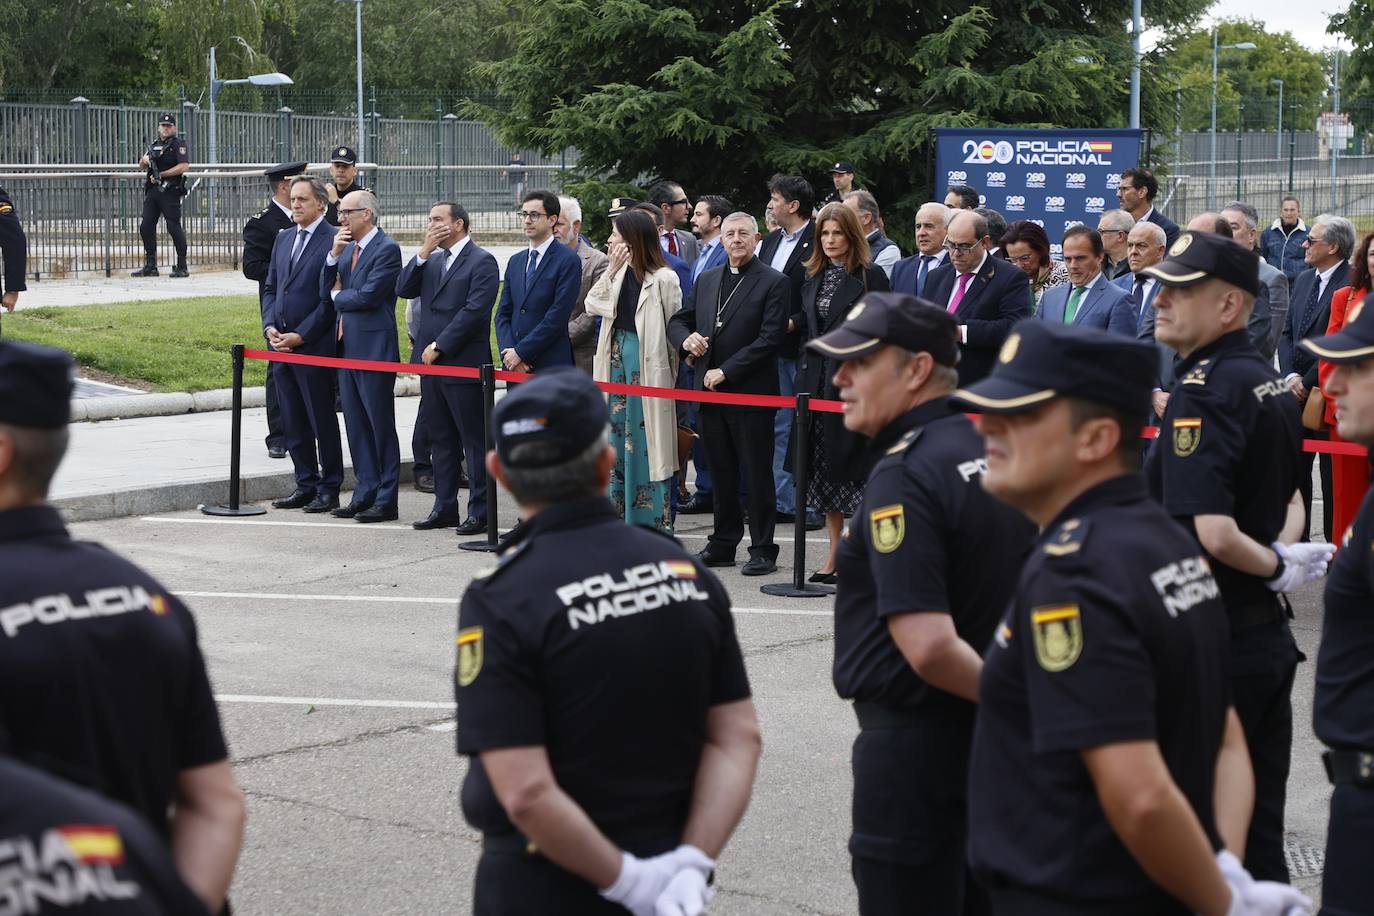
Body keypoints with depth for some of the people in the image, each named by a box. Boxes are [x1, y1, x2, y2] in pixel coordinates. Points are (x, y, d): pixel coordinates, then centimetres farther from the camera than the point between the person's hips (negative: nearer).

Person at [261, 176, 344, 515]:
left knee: (322, 420, 0)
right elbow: (270, 287, 18)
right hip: (281, 345, 7)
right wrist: (270, 327, 2)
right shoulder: (283, 238, 15)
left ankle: (329, 490, 7)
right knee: (293, 423, 11)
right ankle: (306, 485, 20)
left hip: (314, 347, -7)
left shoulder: (333, 241, -9)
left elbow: (331, 298, -13)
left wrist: (301, 335, -15)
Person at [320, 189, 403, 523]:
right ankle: (365, 493, 20)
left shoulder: (386, 249, -12)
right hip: (346, 346, 8)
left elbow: (367, 296, -20)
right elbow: (326, 292, 9)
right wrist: (333, 255, -4)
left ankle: (386, 501, 2)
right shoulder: (346, 248, 14)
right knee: (356, 427, 12)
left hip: (374, 348, -8)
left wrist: (338, 296, -2)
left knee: (381, 426, -2)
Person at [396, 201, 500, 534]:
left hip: (464, 364, -8)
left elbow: (475, 310, -16)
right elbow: (403, 289, 6)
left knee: (475, 441, -2)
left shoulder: (482, 261, -8)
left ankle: (480, 512, 2)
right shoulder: (432, 260, 16)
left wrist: (439, 346, -16)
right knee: (441, 440, 12)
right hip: (431, 363, 8)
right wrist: (423, 253, -4)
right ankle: (444, 508, 19)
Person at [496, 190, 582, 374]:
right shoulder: (515, 262, 17)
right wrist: (508, 351, -3)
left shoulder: (568, 261, -5)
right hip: (514, 367, 6)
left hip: (551, 368, -6)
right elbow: (503, 313, 14)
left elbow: (557, 317, -12)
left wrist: (521, 352, -11)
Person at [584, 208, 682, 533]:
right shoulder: (620, 272, 9)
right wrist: (612, 271, -4)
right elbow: (592, 305, 4)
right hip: (616, 357, 7)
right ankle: (620, 516, 20)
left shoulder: (663, 279, -12)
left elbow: (673, 327, -9)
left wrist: (665, 374, -9)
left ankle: (656, 525, 4)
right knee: (616, 439, 11)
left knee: (646, 443, -3)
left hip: (647, 364, -7)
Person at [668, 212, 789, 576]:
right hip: (711, 393, 6)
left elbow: (769, 339, -13)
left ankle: (762, 550, 7)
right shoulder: (706, 281, 14)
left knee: (757, 474, 0)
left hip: (751, 393, -6)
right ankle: (723, 544, 20)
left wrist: (725, 371, -15)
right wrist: (686, 339, -4)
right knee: (721, 473, 12)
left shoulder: (774, 282, -5)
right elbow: (677, 321, 21)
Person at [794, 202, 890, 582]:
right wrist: (806, 373, 12)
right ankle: (835, 552, 18)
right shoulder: (813, 276, 14)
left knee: (855, 466, -7)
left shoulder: (871, 276, -5)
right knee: (823, 469, 9)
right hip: (817, 381, 7)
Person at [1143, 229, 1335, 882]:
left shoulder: (1201, 391, -19)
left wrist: (1276, 566, -11)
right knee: (1258, 829, 16)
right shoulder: (1268, 381, 9)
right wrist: (1282, 558, 3)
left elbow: (1211, 532, -28)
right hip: (1267, 633, 8)